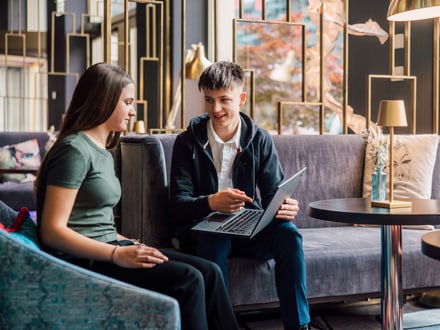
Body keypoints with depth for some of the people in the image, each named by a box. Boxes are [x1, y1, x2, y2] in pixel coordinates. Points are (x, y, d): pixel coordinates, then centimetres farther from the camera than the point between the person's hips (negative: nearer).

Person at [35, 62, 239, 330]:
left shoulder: (104, 154, 18)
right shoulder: (74, 149, -11)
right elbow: (53, 231, -17)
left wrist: (131, 247, 0)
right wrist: (118, 255, -22)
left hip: (105, 251, 9)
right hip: (83, 261, -9)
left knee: (209, 271, -6)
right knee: (188, 279, -21)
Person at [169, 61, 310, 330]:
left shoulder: (259, 140, 4)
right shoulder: (188, 142, -2)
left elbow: (274, 192, 0)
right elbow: (178, 204, -10)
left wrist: (285, 207, -26)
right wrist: (211, 203, -33)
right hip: (203, 228, -2)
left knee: (288, 234, -27)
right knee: (214, 241, -37)